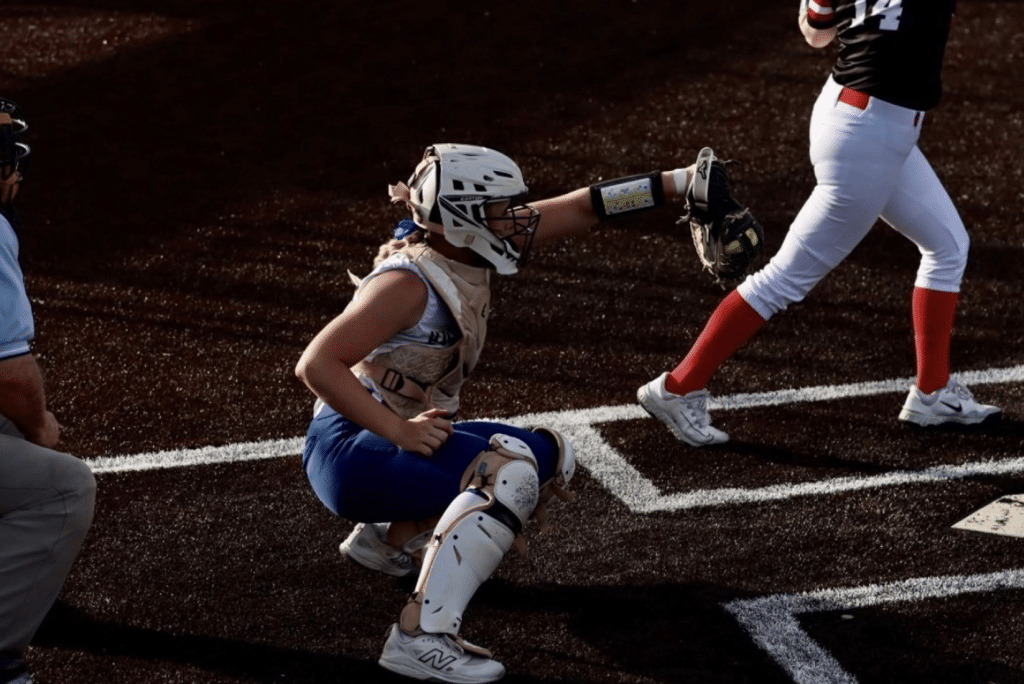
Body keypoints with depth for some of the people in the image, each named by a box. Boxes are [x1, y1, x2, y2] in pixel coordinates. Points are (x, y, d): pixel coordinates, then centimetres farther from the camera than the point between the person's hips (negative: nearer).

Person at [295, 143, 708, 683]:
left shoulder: (462, 248, 2)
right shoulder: (409, 282, -21)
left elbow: (580, 210, 3)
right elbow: (316, 364, -27)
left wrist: (680, 182, 1)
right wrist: (398, 431, -28)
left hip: (408, 434, 10)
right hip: (351, 449, -10)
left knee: (554, 458, 15)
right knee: (509, 471, -28)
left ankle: (388, 538, 20)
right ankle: (421, 637, -31)